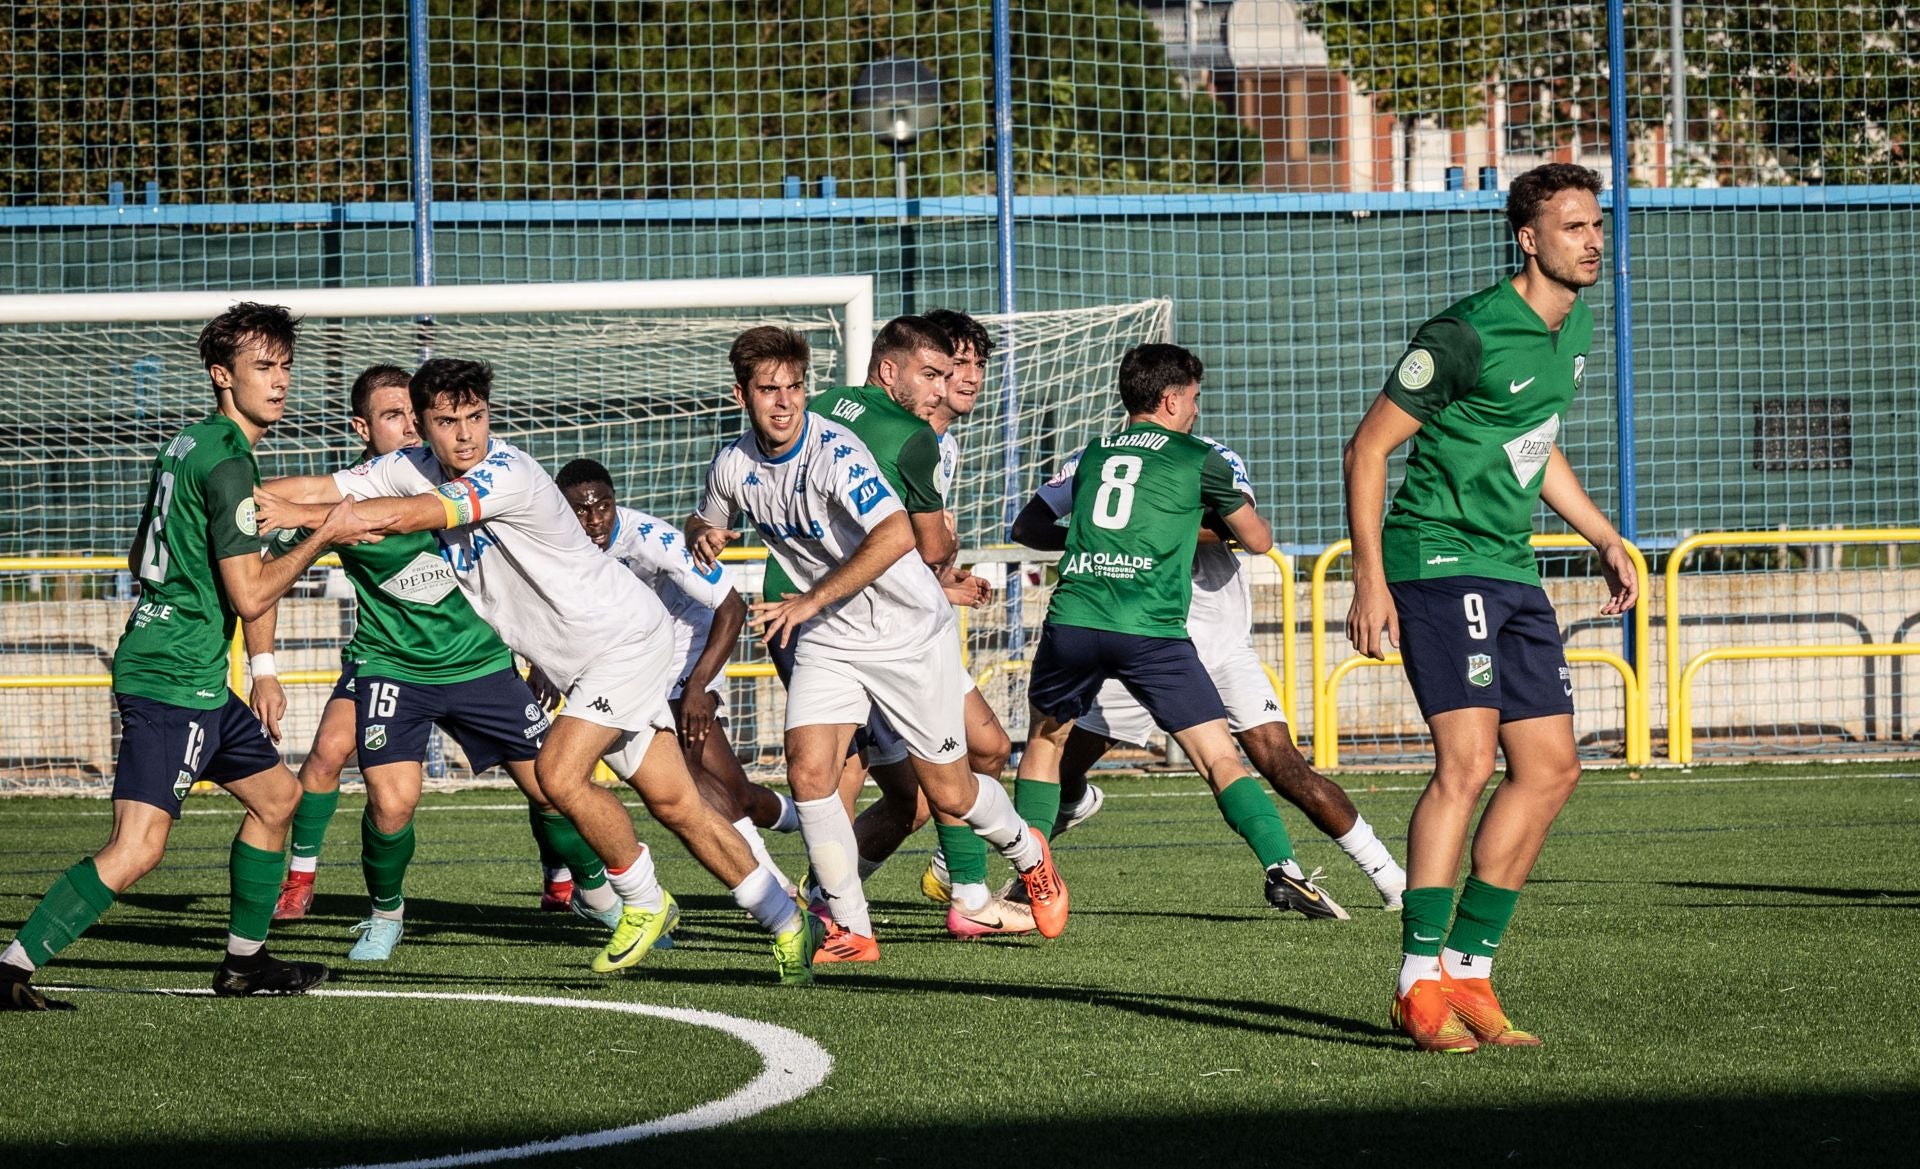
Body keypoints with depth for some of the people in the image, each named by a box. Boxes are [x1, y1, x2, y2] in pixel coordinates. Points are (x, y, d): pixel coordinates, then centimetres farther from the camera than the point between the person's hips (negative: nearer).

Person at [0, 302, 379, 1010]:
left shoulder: (187, 445, 14)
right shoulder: (228, 462, -15)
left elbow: (139, 559, 25)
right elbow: (250, 596, -18)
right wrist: (323, 537, -7)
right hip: (175, 679, -11)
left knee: (276, 794, 22)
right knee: (136, 849, -17)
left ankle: (244, 960, 28)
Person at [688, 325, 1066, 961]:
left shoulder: (834, 449, -26)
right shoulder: (734, 463, -5)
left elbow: (896, 534, -40)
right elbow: (705, 523, 17)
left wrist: (810, 602, -40)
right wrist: (704, 536, -9)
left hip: (909, 633, -5)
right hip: (826, 641, 5)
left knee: (948, 793, 4)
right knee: (808, 769, -16)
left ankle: (1027, 854, 37)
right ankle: (851, 930, -6)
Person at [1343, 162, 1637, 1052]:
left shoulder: (1574, 327, 11)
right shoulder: (1468, 334, -15)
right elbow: (1368, 446, -11)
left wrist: (1604, 539, 21)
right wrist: (1369, 580, -16)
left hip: (1511, 570, 9)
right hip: (1438, 557, -9)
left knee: (1550, 771, 5)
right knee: (1467, 760, -19)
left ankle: (1469, 972, 12)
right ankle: (1419, 983, -14)